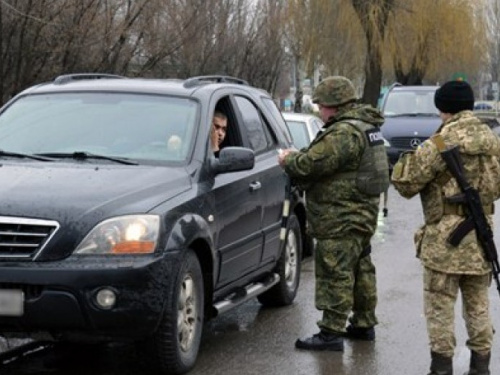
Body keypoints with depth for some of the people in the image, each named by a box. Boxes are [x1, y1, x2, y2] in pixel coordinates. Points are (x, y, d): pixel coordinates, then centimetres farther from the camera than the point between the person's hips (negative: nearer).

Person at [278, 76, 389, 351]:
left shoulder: (344, 133, -21)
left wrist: (288, 161, -3)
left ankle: (332, 333, -6)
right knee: (360, 269, 18)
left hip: (341, 218, -11)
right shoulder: (363, 126, 14)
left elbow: (312, 164, -22)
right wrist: (298, 156, 9)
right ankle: (364, 323, 28)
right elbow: (323, 156, 20)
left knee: (335, 273, -8)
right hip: (362, 212, 11)